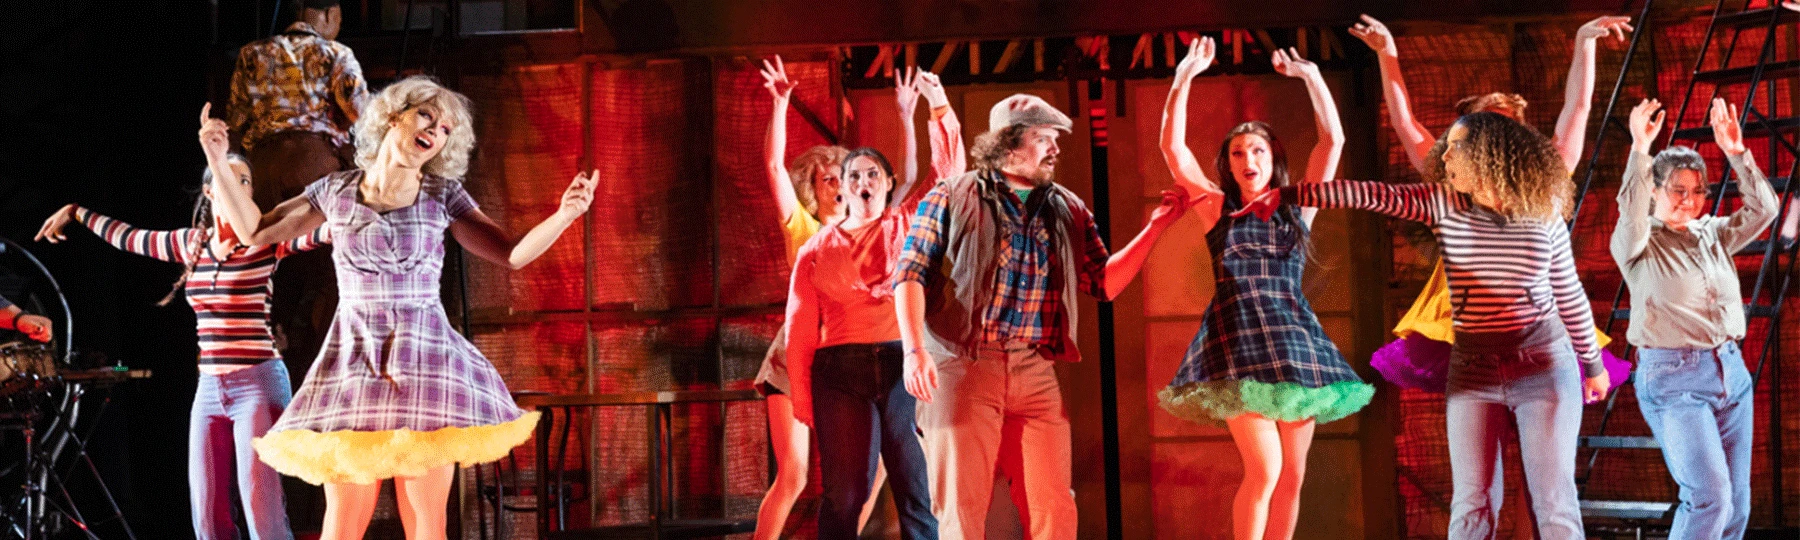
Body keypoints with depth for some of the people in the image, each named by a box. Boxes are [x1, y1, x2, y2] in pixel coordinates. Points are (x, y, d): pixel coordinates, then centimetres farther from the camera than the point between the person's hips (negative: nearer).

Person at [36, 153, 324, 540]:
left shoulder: (265, 238, -4)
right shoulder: (191, 243, 12)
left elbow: (313, 233, -21)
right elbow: (129, 238, 28)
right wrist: (76, 213, 39)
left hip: (258, 385, -6)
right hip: (209, 389, 6)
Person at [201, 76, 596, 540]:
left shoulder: (442, 194, 6)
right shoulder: (337, 190, 7)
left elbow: (513, 255, 3)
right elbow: (254, 232, 13)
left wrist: (564, 215, -13)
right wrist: (218, 162, 6)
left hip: (423, 355, 0)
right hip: (353, 359, 0)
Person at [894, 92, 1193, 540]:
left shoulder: (1068, 211, 15)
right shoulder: (952, 197, 3)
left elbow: (1104, 283, 14)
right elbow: (911, 273, -2)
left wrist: (1155, 227, 6)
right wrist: (915, 350, -15)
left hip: (1037, 375, 4)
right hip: (963, 368, -3)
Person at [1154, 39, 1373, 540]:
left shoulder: (1297, 207, 13)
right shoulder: (1218, 207, 10)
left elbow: (1332, 140, 8)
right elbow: (1172, 147, 2)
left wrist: (1311, 76, 4)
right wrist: (1185, 78, -2)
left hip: (1297, 342, 3)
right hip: (1239, 343, -3)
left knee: (1291, 474, 2)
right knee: (1264, 470, -13)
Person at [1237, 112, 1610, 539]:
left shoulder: (1544, 218, -4)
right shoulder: (1444, 205, -1)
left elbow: (1570, 297, 6)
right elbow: (1369, 195, -8)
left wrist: (1593, 365, 16)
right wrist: (1285, 195, -14)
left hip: (1544, 363, -2)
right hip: (1473, 367, 2)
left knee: (1554, 501, -2)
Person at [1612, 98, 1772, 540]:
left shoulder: (1713, 235, 12)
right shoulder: (1638, 245, -4)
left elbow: (1763, 209, 1)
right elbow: (1630, 215, -25)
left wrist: (1737, 153, -11)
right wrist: (1640, 151, -37)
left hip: (1731, 371, 6)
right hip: (1673, 378, -6)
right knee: (1710, 496, -16)